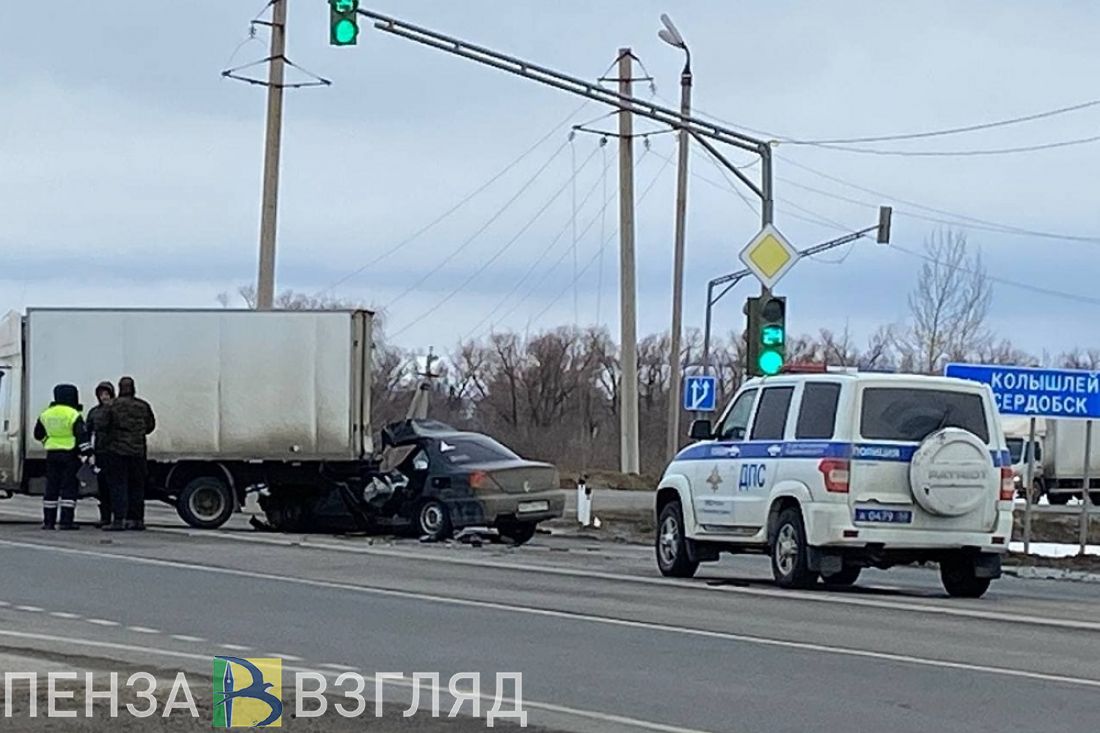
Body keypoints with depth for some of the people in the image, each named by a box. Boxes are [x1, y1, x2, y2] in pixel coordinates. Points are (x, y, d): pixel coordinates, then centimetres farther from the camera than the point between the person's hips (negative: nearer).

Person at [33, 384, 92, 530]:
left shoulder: (46, 414, 9)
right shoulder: (73, 415, -9)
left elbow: (39, 434, 20)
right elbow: (82, 435, -15)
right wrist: (87, 452, -15)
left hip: (52, 453, 5)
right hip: (70, 454, -5)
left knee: (51, 488, 9)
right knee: (69, 488, -3)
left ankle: (48, 521, 8)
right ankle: (66, 521, -8)